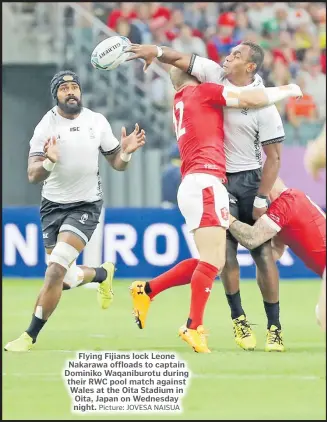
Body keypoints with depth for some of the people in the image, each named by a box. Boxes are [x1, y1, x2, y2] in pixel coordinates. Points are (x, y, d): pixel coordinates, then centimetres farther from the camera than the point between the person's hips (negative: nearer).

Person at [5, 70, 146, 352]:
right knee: (65, 279, 8)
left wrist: (126, 152, -16)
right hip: (53, 205, 1)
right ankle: (102, 274, 43)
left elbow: (116, 163, 6)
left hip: (86, 205, -1)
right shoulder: (46, 126, -10)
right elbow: (32, 176, -15)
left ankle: (30, 336, -11)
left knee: (56, 269, -18)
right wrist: (49, 162, -36)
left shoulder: (97, 122, -4)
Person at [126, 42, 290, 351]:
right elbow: (181, 60, 2)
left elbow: (274, 156, -9)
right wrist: (156, 51, -19)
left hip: (249, 180, -3)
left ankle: (274, 325, 3)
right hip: (217, 179, 3)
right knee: (225, 250, -6)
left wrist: (261, 199, -12)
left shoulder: (263, 105, -11)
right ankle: (238, 318, 5)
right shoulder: (215, 75, -1)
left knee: (262, 252, -3)